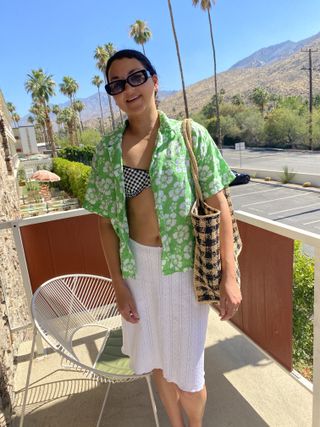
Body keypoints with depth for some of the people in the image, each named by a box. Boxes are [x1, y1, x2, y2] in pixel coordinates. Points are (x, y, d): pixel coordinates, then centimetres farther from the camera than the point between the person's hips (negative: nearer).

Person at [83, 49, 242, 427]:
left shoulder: (191, 136, -9)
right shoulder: (107, 150, -1)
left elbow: (219, 207, -8)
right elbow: (106, 220, 1)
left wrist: (229, 277, -9)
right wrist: (119, 284, 1)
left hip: (184, 266, -2)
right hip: (137, 267, 3)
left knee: (186, 371, 11)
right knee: (158, 360, 22)